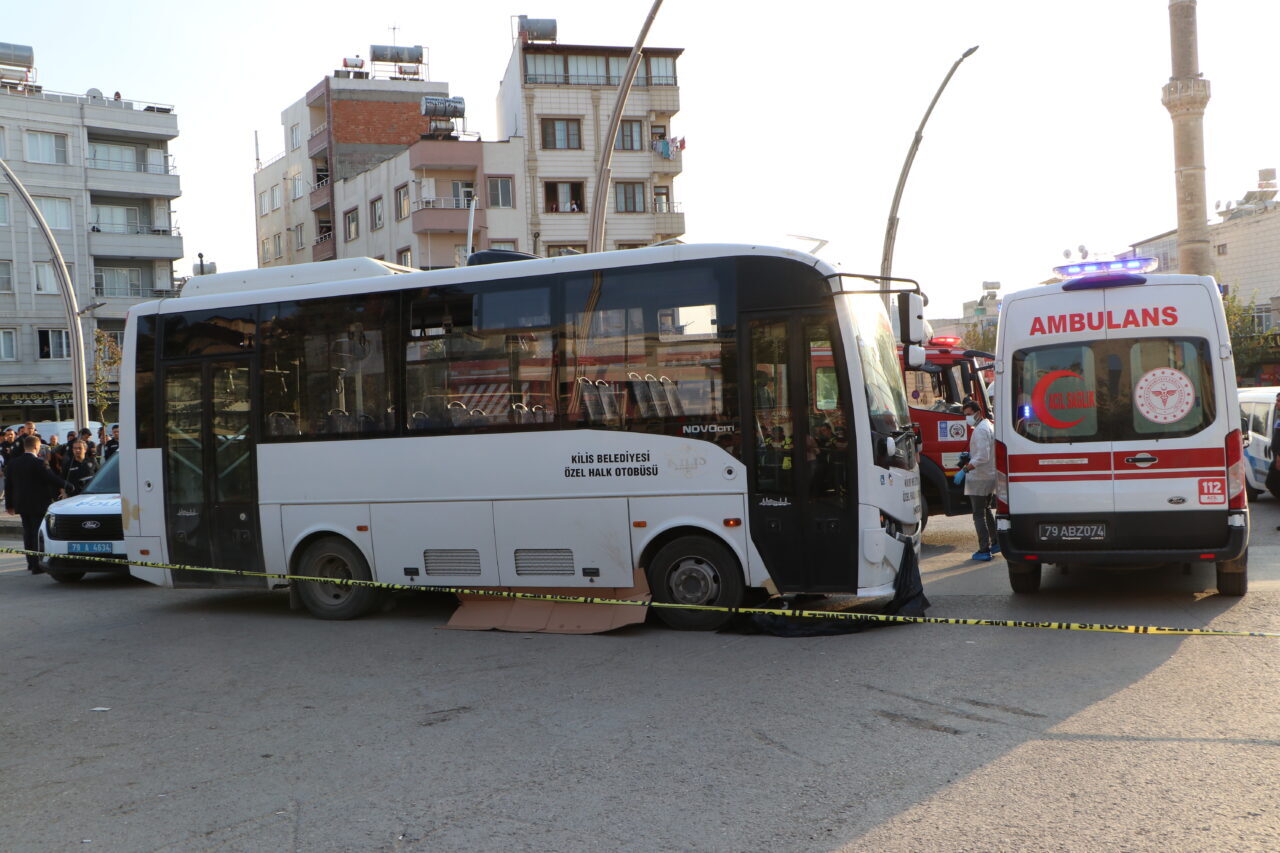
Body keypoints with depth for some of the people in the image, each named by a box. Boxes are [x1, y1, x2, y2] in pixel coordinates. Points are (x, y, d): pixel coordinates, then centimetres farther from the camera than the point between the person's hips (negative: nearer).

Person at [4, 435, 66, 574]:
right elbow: (51, 478, -15)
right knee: (38, 534, -3)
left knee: (28, 533, 17)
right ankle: (37, 565, -6)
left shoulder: (12, 464, 7)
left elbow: (8, 485, 12)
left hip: (21, 504, 7)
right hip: (38, 504, -7)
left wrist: (9, 505, 20)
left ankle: (31, 562, 25)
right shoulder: (38, 463, -16)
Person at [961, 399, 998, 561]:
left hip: (979, 478, -10)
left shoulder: (980, 430, -20)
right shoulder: (988, 425, 12)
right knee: (986, 510, 23)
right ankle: (996, 542, 29)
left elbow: (982, 457, -27)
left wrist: (966, 469, -28)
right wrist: (970, 455, 18)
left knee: (979, 515, -5)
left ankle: (984, 551, -6)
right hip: (991, 476, 10)